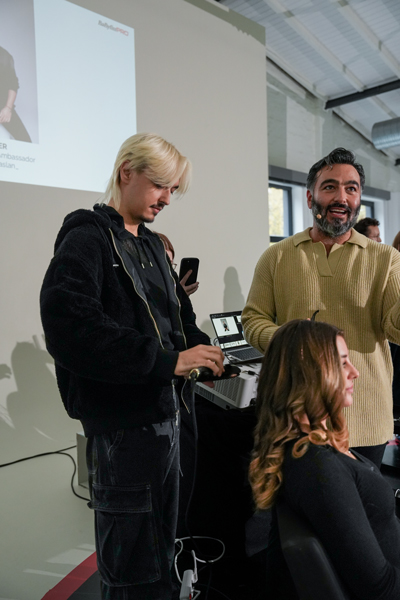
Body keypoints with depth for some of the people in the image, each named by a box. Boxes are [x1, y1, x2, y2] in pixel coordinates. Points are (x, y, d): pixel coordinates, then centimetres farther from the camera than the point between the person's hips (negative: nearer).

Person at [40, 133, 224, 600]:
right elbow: (70, 329, -26)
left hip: (163, 416, 8)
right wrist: (168, 361, -26)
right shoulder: (87, 239, -11)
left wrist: (203, 354, 0)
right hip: (122, 425, -8)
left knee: (161, 556, 22)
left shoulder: (151, 245, 14)